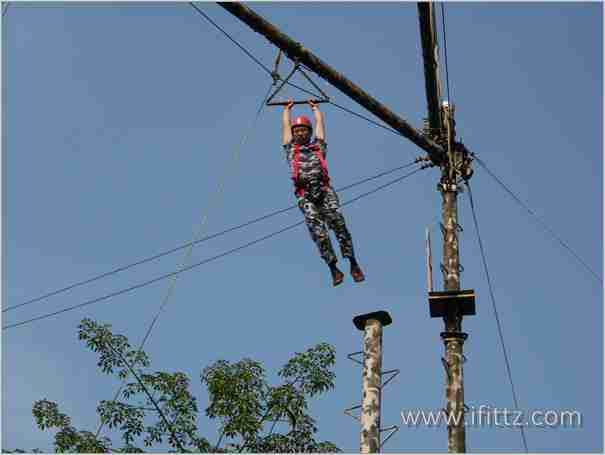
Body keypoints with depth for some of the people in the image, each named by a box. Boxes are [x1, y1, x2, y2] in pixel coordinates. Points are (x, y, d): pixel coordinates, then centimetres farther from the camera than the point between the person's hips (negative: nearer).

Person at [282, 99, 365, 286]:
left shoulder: (318, 146, 25)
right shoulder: (291, 149, 24)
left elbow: (319, 121, 34)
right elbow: (285, 124, 33)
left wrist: (314, 107, 48)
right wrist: (287, 108, 46)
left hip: (324, 190, 0)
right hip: (305, 195, 0)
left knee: (339, 226, -12)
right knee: (318, 232, -12)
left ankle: (353, 264, -8)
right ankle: (334, 269, -11)